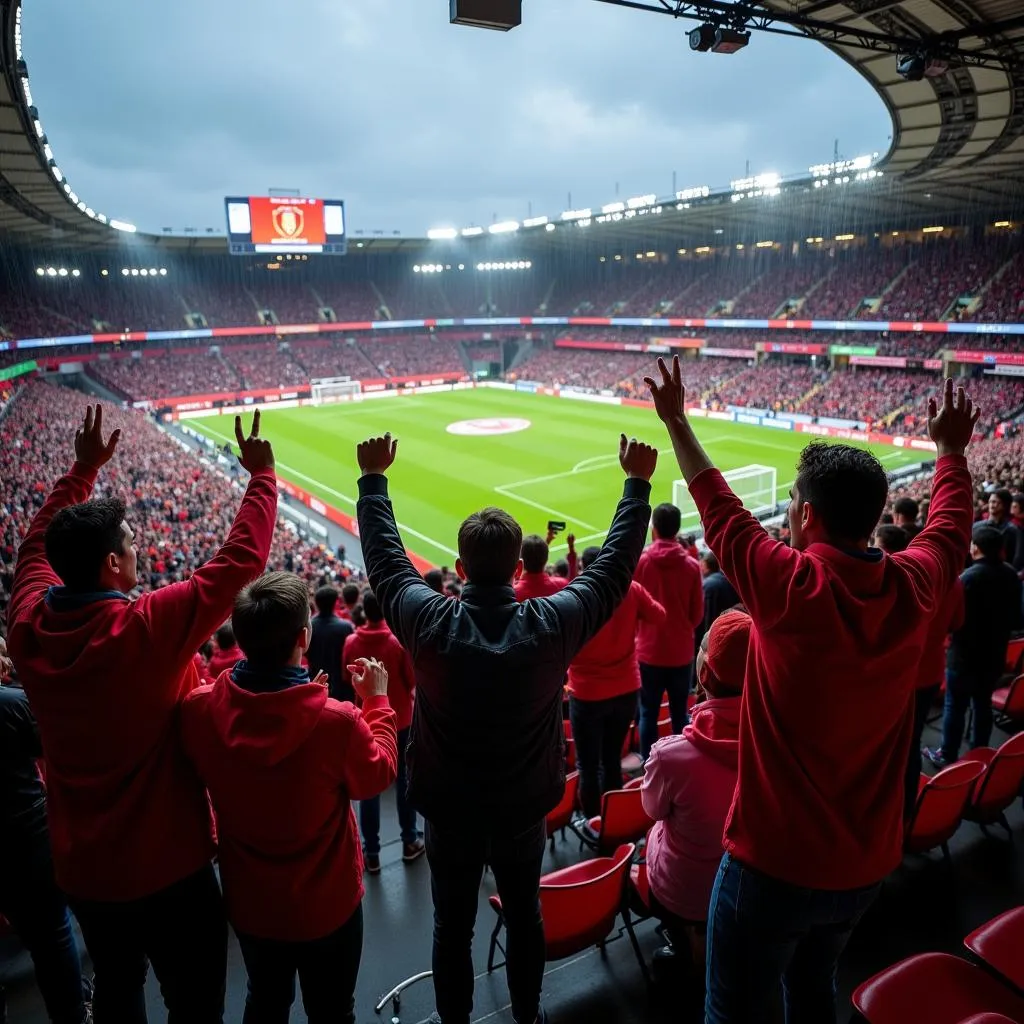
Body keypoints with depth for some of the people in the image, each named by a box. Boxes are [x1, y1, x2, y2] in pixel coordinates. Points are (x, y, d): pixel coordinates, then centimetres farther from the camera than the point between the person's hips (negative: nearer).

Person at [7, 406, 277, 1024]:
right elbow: (242, 560, -21)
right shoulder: (148, 627, -27)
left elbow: (40, 543, 10)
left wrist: (83, 470, 16)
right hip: (166, 867, -6)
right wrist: (263, 476, -9)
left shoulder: (29, 624, -10)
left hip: (81, 868, 7)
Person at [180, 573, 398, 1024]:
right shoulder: (336, 720, -32)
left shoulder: (197, 708, -22)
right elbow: (379, 774, -11)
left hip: (247, 900, 4)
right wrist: (378, 700, 0)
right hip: (325, 904, -3)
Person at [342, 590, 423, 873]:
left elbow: (346, 678, 4)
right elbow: (413, 679, -10)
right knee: (404, 779, 14)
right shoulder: (401, 640, -18)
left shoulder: (351, 642, -10)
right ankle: (410, 842, 25)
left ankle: (371, 852, 15)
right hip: (400, 718, -1)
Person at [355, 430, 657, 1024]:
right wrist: (638, 485, 1)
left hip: (449, 808, 0)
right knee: (525, 915, 24)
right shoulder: (553, 623, -22)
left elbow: (385, 555, -6)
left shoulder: (429, 622, -22)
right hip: (524, 807, 1)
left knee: (453, 926, 19)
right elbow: (616, 564, -10)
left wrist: (374, 479, 6)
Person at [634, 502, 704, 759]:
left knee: (648, 714, 10)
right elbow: (698, 614, 0)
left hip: (649, 650, -1)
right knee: (680, 714, 14)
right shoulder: (691, 565, -7)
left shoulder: (640, 562, -11)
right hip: (681, 651, 1)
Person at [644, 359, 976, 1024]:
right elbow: (951, 525, 13)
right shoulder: (915, 588, -9)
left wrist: (677, 423, 5)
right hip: (868, 863, 6)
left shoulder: (791, 585, -23)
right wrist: (952, 448, 30)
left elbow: (718, 507, -8)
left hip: (776, 862, -6)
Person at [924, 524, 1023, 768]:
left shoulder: (970, 577, -22)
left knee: (955, 706, 4)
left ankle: (947, 756, 13)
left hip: (966, 654, -7)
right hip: (995, 653, 7)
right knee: (983, 703, 18)